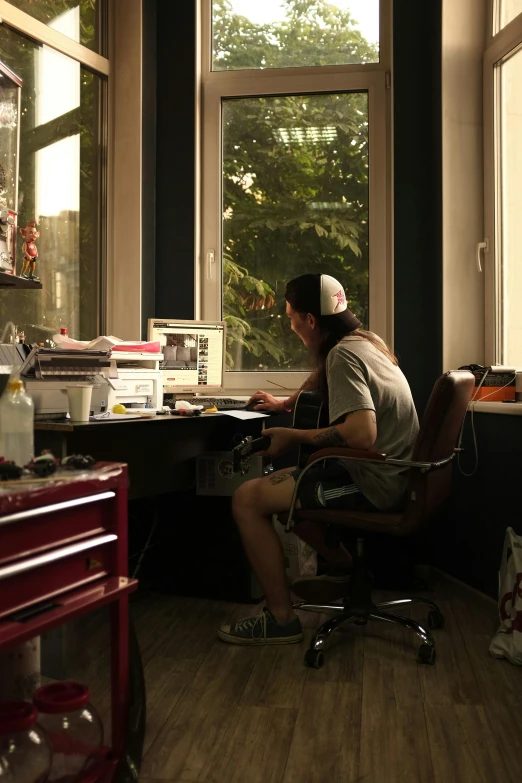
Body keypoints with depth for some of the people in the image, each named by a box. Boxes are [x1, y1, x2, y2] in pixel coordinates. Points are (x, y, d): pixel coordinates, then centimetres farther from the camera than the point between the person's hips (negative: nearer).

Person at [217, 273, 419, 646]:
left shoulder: (343, 354, -19)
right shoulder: (367, 341, 10)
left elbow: (361, 434, -32)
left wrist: (293, 436, -21)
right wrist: (285, 404, 37)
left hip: (371, 485, -10)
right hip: (389, 474, 10)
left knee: (247, 498, -11)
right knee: (279, 480, 27)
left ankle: (282, 618, -5)